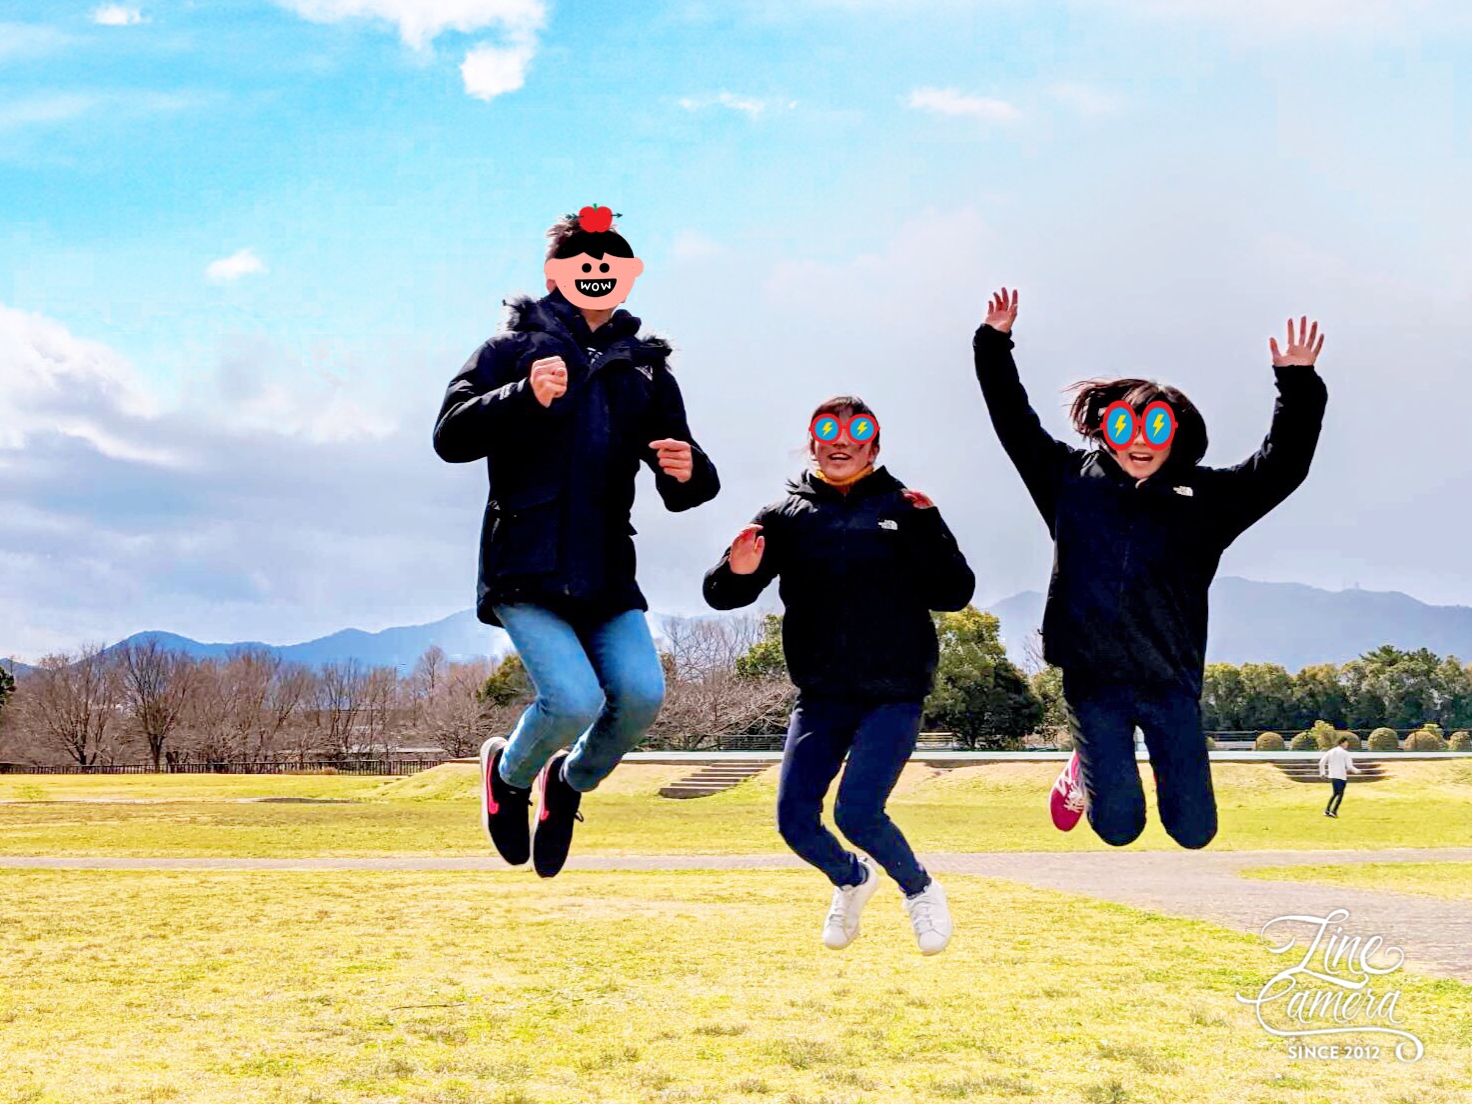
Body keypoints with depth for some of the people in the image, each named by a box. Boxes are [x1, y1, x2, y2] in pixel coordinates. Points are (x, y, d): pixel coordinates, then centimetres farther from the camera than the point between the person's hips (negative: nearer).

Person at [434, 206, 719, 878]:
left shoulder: (647, 370, 18)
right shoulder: (512, 349, 7)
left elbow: (682, 491, 16)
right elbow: (451, 437, -6)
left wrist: (688, 472, -9)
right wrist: (526, 396, -20)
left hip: (606, 571, 4)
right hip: (525, 567, -4)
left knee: (641, 694, -17)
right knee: (573, 698, -21)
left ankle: (570, 783, 16)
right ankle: (509, 773, 15)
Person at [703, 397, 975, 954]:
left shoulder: (903, 509, 4)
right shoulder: (785, 516, 7)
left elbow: (955, 594, -2)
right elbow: (721, 594, 1)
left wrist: (928, 529, -17)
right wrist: (737, 573, -23)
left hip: (894, 695, -3)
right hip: (821, 696, 3)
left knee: (857, 812, -17)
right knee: (795, 820, -4)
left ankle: (920, 891, 12)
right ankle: (851, 878, 29)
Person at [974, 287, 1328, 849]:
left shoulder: (1204, 498, 8)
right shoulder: (1073, 480, 10)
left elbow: (1282, 466, 2)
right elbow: (1016, 425, 17)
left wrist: (1299, 385, -8)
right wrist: (994, 343, 14)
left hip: (1172, 683, 1)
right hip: (1093, 681, -1)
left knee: (1194, 830, 0)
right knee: (1118, 827, -5)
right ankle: (1084, 772, 30)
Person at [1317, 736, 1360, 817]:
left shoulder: (1330, 751, 8)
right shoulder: (1345, 753, -8)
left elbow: (1321, 762, 6)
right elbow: (1349, 766, -11)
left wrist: (1322, 773, 17)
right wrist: (1357, 771, 6)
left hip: (1332, 776, 6)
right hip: (1341, 776, -6)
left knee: (1335, 793, 19)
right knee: (1340, 794, 3)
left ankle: (1327, 810, 10)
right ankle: (1334, 811, -8)